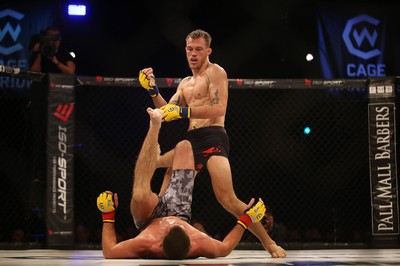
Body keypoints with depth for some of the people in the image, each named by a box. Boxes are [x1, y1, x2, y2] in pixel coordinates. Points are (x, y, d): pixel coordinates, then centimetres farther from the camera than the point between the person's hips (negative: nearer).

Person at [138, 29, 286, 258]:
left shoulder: (215, 72, 0)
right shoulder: (185, 83, 25)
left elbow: (219, 109, -15)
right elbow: (168, 112, 17)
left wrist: (184, 112, -22)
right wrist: (153, 91, 4)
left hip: (212, 139, -8)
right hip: (192, 142, 9)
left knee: (228, 200, -21)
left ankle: (270, 244, -14)